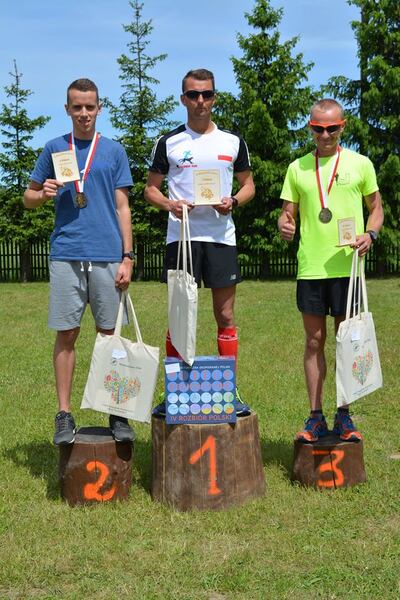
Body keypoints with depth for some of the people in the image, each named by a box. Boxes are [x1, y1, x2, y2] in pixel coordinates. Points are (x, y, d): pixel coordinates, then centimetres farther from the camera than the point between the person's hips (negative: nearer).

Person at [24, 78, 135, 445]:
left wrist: (127, 257, 0)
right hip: (66, 255, 0)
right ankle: (64, 415, 8)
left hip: (107, 256, 0)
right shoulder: (54, 149, 11)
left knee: (110, 333, 3)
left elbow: (122, 208, 8)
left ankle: (117, 413, 11)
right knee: (66, 334, 1)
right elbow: (29, 198, 16)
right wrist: (44, 194, -7)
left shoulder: (114, 151, 10)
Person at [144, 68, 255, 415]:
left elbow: (248, 184, 15)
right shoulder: (169, 143, 6)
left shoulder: (233, 142, 9)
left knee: (226, 316, 3)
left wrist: (233, 202, -6)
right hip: (181, 234, -1)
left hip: (221, 236, 1)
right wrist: (169, 205, -11)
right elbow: (151, 189, 10)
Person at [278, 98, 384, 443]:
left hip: (347, 266, -1)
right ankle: (316, 417, 12)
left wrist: (370, 234, -10)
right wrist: (284, 225, -14)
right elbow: (288, 213, 10)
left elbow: (376, 208, 10)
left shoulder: (360, 164, 5)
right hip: (310, 268, 1)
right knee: (314, 340, 5)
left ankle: (344, 417, 14)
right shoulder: (298, 168, 9)